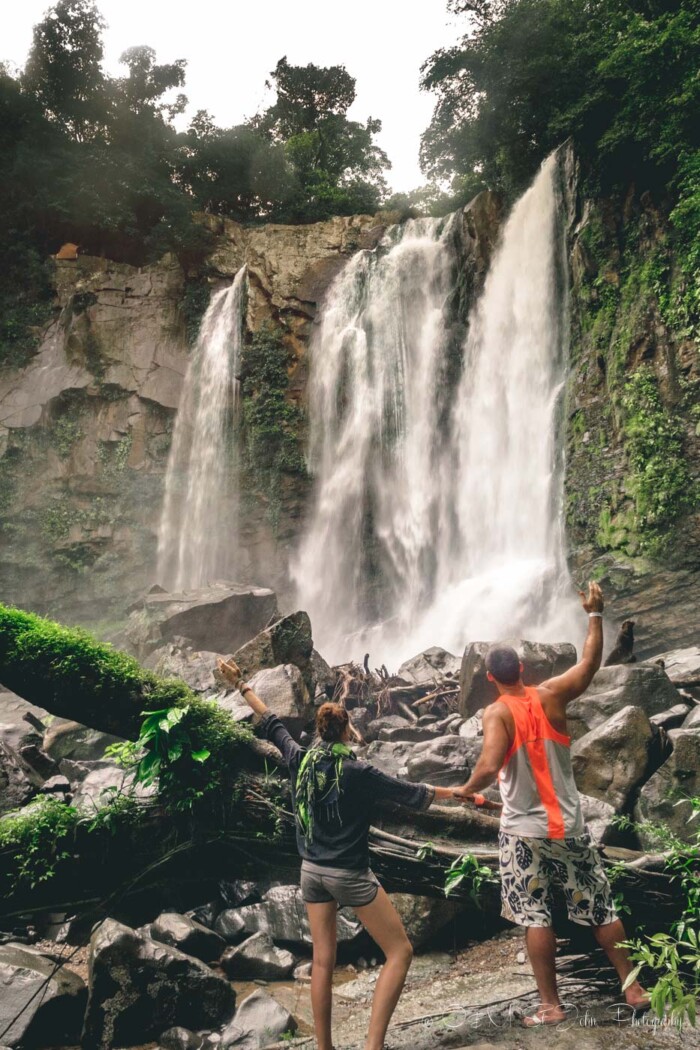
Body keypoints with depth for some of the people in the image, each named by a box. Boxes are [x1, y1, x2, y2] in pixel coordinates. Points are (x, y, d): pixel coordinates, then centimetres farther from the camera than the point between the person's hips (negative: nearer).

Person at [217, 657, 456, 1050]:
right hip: (349, 874, -6)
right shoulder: (357, 772, -17)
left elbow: (271, 724, 9)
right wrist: (456, 792, 3)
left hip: (312, 870, 6)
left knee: (323, 961, 15)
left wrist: (241, 685, 21)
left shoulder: (300, 760, -3)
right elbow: (410, 793, -10)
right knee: (400, 951, 5)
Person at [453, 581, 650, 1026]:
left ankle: (551, 1005, 10)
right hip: (570, 825, 4)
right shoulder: (551, 696, -6)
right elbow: (590, 663, 7)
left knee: (535, 917, 6)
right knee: (601, 908, 16)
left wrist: (467, 789, -9)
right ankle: (634, 989, 25)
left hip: (524, 831, -4)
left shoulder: (498, 712, -15)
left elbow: (490, 765, -28)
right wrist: (595, 613, 13)